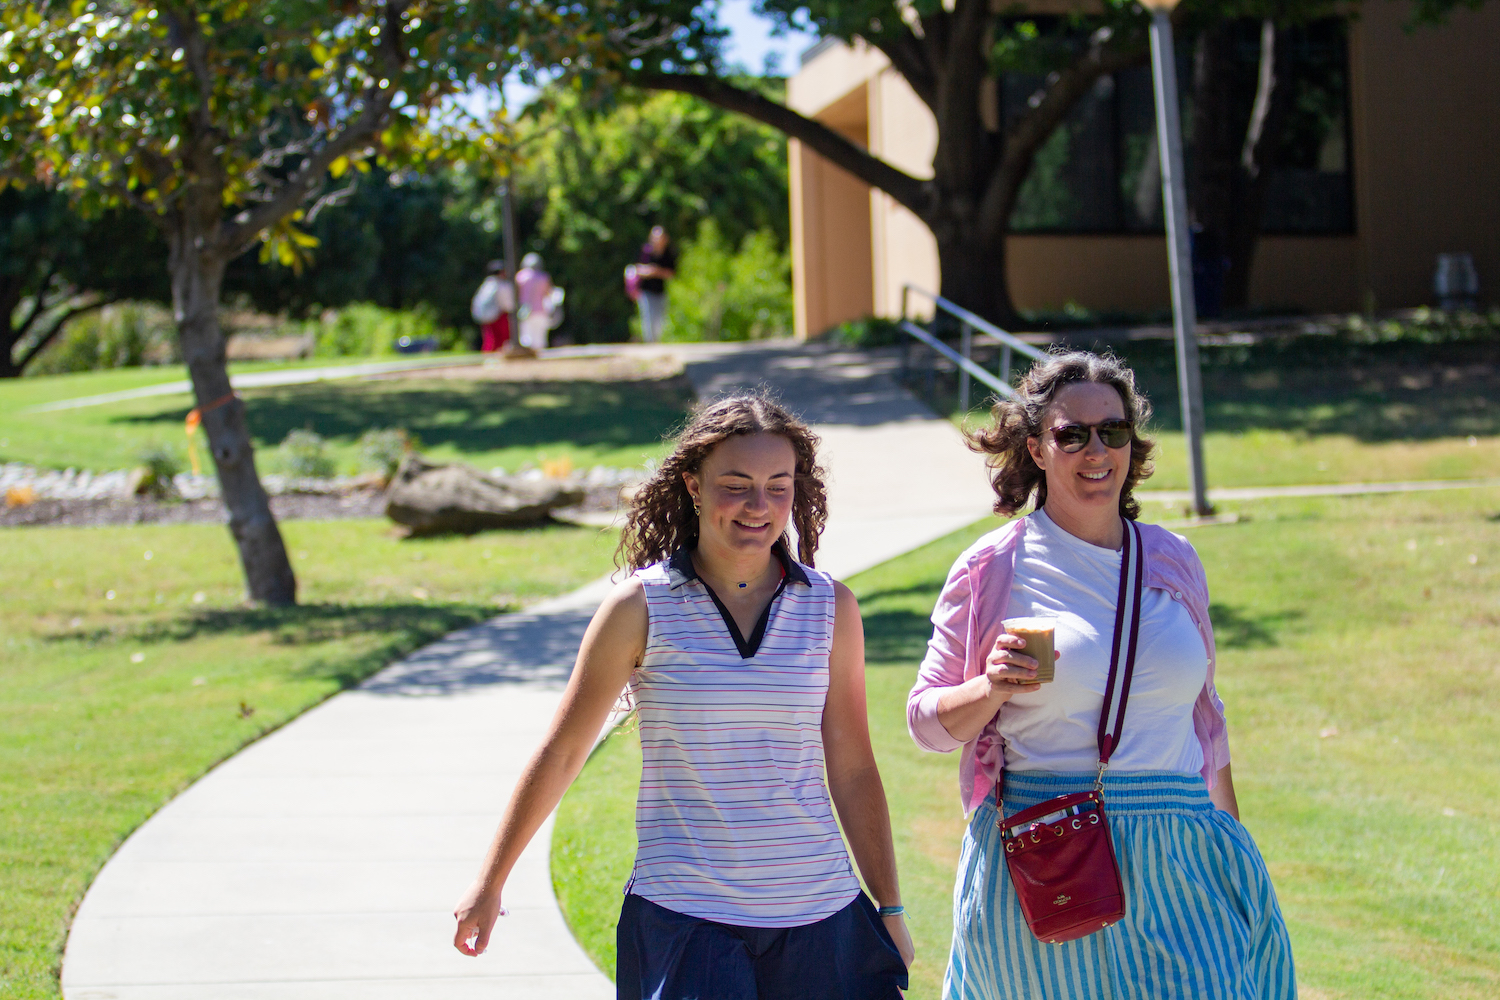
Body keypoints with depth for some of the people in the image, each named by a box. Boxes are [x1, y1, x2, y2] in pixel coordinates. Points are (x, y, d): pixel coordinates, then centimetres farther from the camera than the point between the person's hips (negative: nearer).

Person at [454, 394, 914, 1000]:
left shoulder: (831, 608, 4)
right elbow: (560, 754, 4)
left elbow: (852, 770, 10)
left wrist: (889, 909, 11)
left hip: (819, 917, 3)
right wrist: (489, 884, 8)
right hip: (683, 920, -3)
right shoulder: (642, 607, -3)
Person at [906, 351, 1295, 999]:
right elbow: (925, 720, 3)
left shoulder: (1173, 562, 11)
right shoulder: (994, 570, 0)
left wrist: (1233, 845, 20)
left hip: (1176, 867, 3)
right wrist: (992, 688, -16)